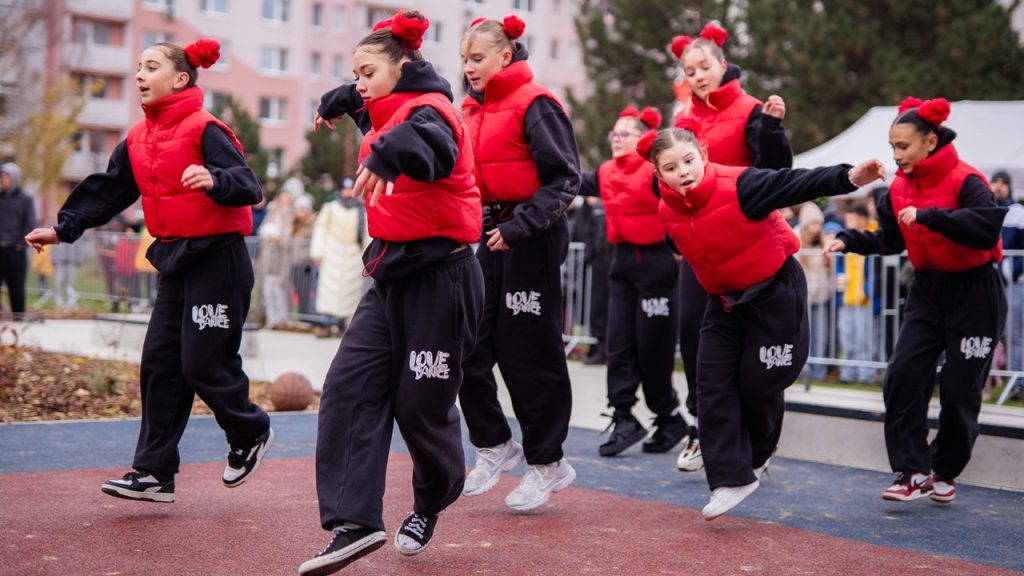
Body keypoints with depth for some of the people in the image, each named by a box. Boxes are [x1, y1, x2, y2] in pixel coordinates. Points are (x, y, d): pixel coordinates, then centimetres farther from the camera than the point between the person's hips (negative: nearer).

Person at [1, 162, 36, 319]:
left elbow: (30, 224, -2)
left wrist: (22, 243, -10)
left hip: (15, 249, -3)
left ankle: (19, 312, 9)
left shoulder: (25, 199, 1)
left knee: (16, 283, 1)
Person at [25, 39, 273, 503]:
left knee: (203, 364, -6)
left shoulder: (204, 130, -13)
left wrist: (215, 181, -40)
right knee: (160, 363, 4)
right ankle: (154, 472, 8)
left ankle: (251, 433, 21)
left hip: (218, 259, -8)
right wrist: (63, 228, 10)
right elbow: (106, 193, 17)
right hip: (176, 261, 8)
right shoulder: (137, 141, 10)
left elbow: (249, 187, -20)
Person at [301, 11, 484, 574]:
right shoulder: (389, 111, 14)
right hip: (392, 275, 9)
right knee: (350, 388, -5)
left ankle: (431, 504, 28)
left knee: (421, 404, 0)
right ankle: (355, 522, -9)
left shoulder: (429, 109, -14)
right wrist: (338, 101, 40)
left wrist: (388, 153, -59)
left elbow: (430, 143, -42)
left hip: (439, 276, -9)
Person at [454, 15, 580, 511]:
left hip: (531, 238, -8)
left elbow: (565, 178, -15)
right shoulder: (473, 111, 12)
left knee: (528, 353, -1)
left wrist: (520, 226, -23)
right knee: (469, 345, 4)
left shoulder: (534, 105, -11)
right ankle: (495, 446, 19)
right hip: (491, 236, 8)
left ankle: (547, 462, 12)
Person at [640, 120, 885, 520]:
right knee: (714, 384, -4)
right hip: (724, 300, 6)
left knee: (758, 383, 1)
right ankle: (731, 479, -1)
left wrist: (848, 177, -50)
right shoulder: (668, 211, -8)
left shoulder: (738, 186, -26)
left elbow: (798, 184, -36)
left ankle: (755, 457, 31)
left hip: (775, 292, -5)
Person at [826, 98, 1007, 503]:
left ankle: (945, 472, 20)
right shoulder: (900, 187, 1)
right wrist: (850, 241, -5)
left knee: (959, 390, 0)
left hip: (974, 292, -6)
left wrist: (928, 216, -38)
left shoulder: (964, 180, -18)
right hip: (928, 290, 6)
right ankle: (914, 472, -3)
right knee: (903, 376, -8)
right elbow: (889, 240, 11)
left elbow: (988, 224, -35)